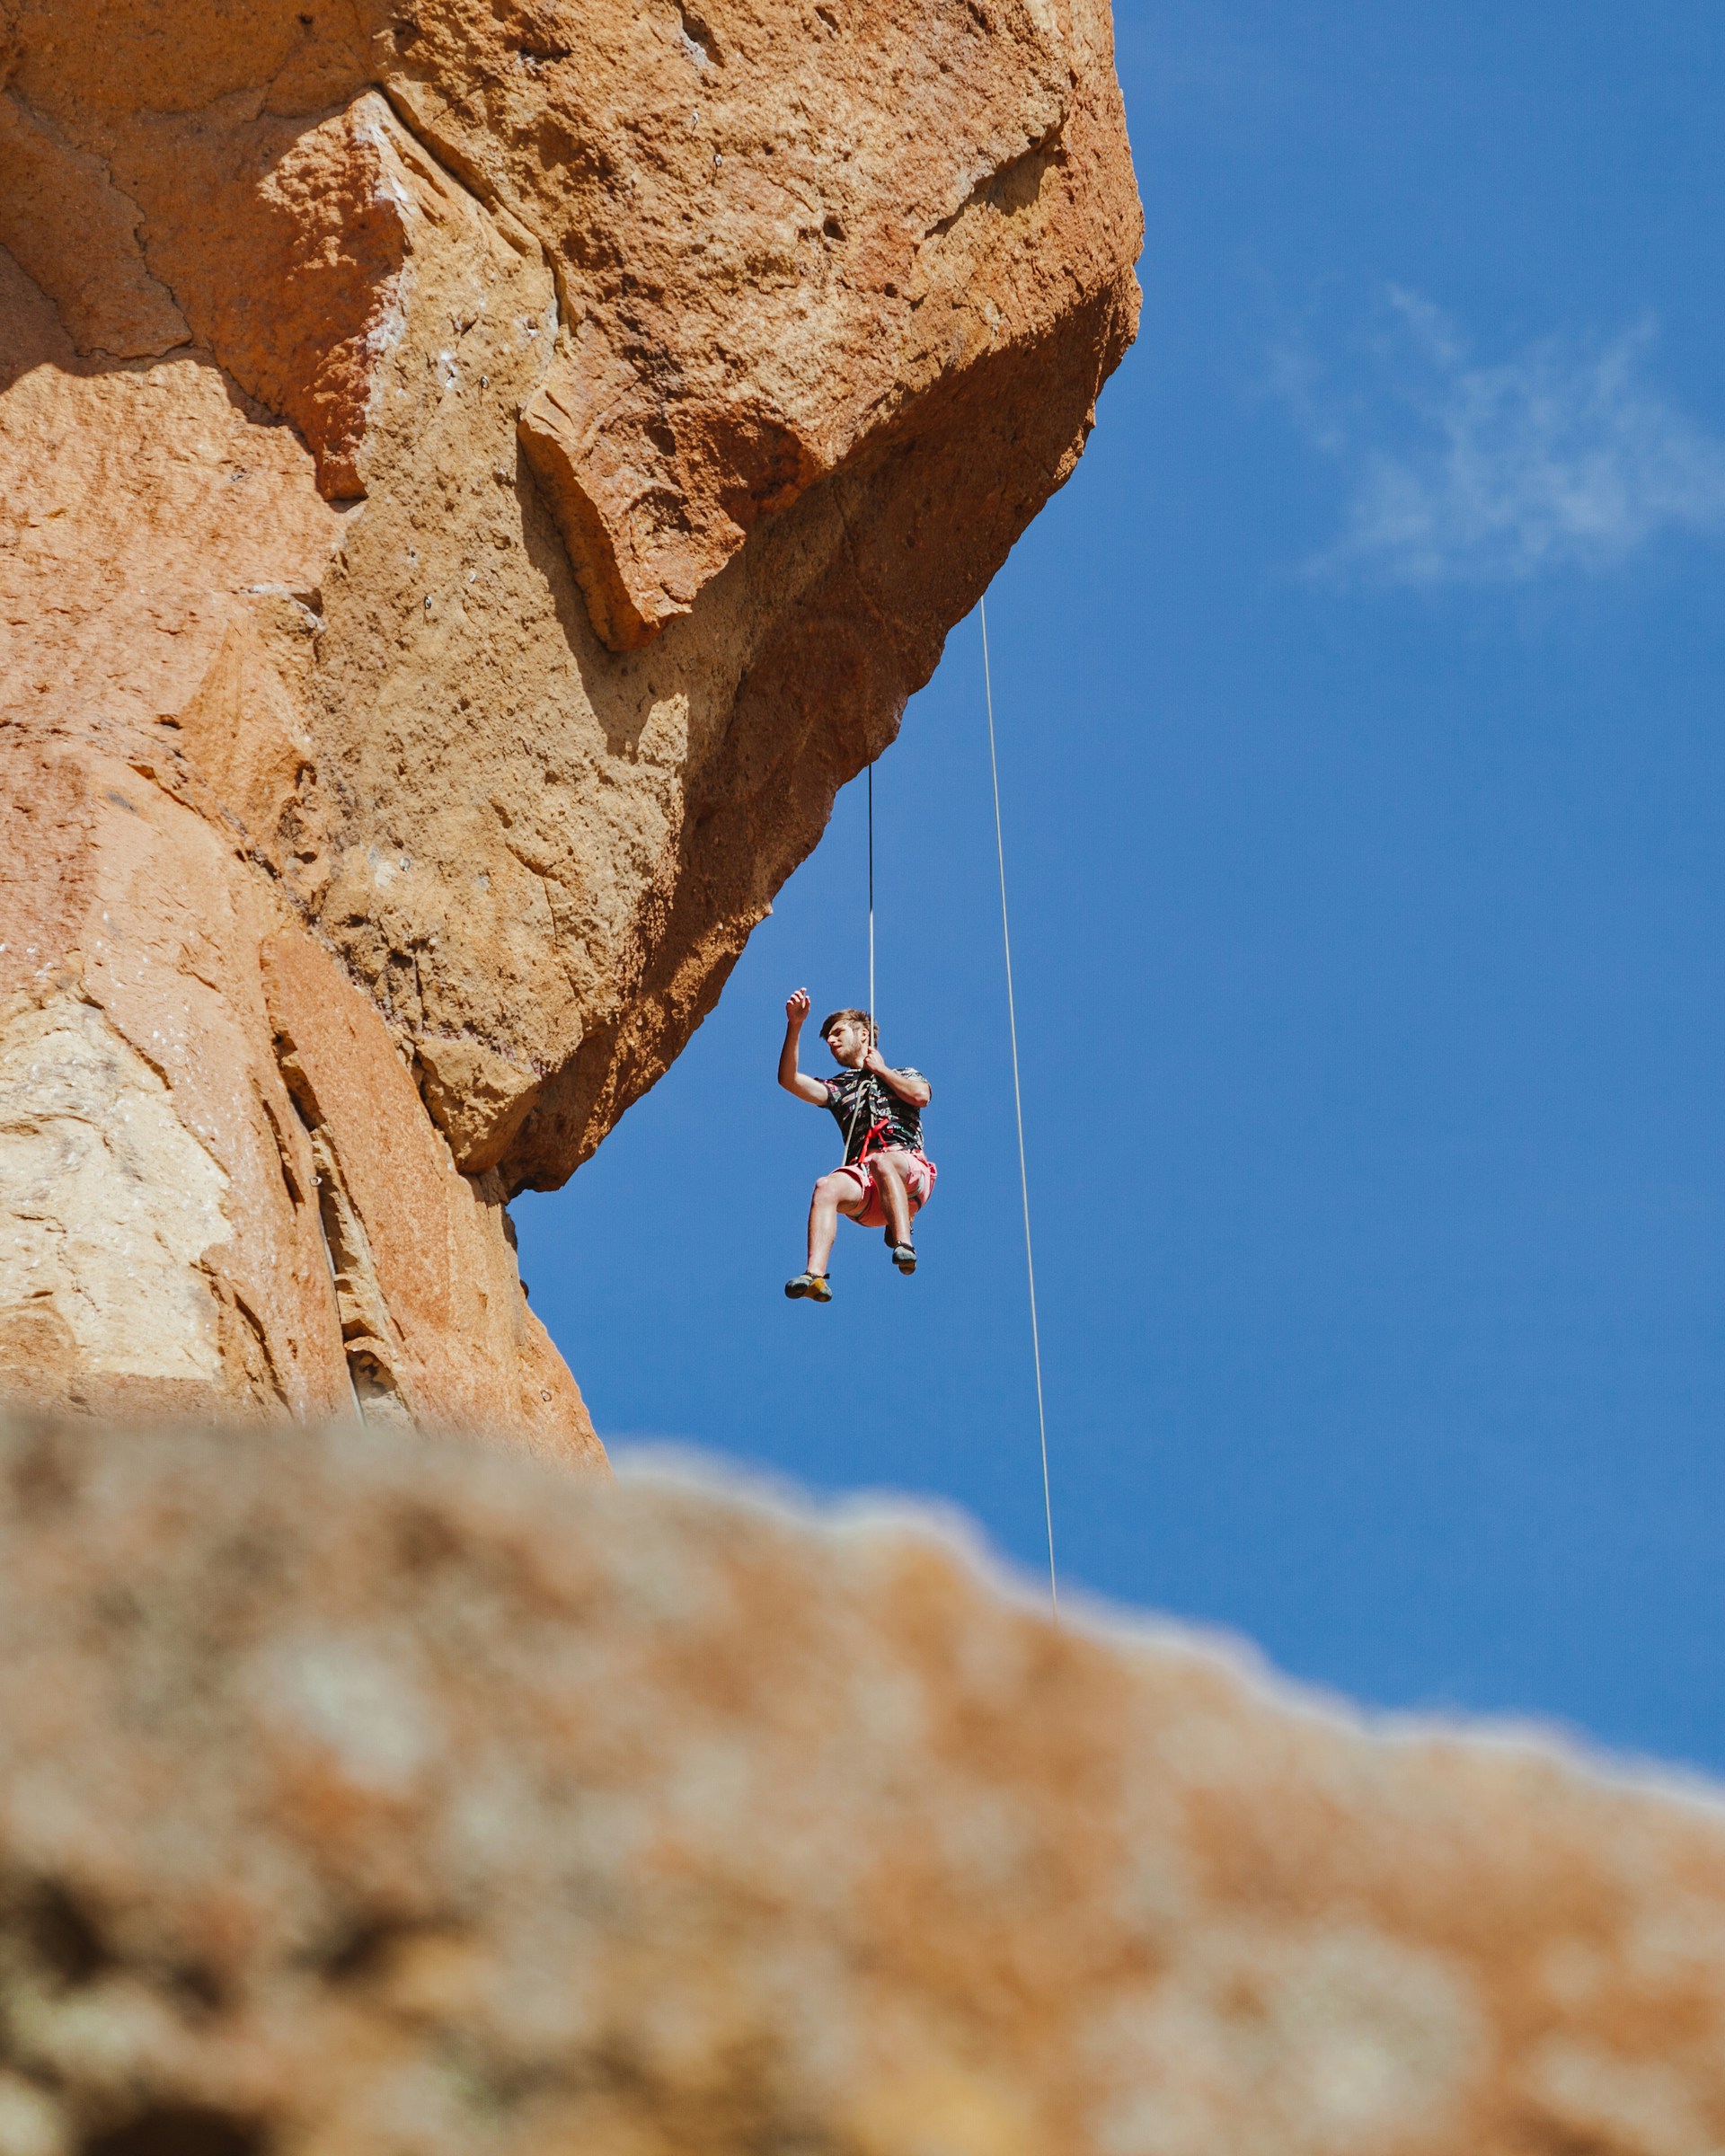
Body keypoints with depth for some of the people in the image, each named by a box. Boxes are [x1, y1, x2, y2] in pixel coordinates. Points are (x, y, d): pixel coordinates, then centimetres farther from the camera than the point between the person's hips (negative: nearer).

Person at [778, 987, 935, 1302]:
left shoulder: (904, 1075, 26)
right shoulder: (838, 1088, 29)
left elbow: (921, 1096, 0)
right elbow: (788, 1079, 12)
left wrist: (880, 1069, 14)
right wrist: (795, 1026, 4)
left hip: (911, 1174, -2)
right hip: (862, 1179, 2)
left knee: (881, 1161, -38)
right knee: (826, 1187, -32)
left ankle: (903, 1243, -47)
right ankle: (815, 1276, -50)